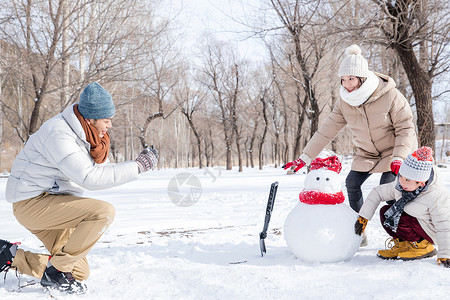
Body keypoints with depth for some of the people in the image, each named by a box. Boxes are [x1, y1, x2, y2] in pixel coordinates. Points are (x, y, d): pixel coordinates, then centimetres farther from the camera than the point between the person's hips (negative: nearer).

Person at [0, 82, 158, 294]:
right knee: (103, 211, -27)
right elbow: (89, 177, -30)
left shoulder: (84, 133, 6)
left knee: (80, 273, 9)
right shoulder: (58, 134, -23)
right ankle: (57, 270, -14)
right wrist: (138, 166, -28)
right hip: (32, 202, -9)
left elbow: (101, 172, 7)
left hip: (51, 204, 10)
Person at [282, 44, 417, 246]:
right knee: (352, 183, -8)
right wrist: (304, 158, -12)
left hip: (395, 150, -5)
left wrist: (398, 159, -31)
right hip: (366, 153, 5)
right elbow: (326, 131, -8)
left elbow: (406, 128, -19)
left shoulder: (390, 95, -25)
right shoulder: (345, 102, -10)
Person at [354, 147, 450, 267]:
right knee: (385, 211, -4)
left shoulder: (438, 197, -30)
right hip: (415, 222, 8)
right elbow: (377, 193, 2)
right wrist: (363, 217, -1)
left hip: (430, 233, -8)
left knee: (393, 217, -24)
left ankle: (421, 245, -9)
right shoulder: (399, 185, -10)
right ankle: (402, 244, 0)